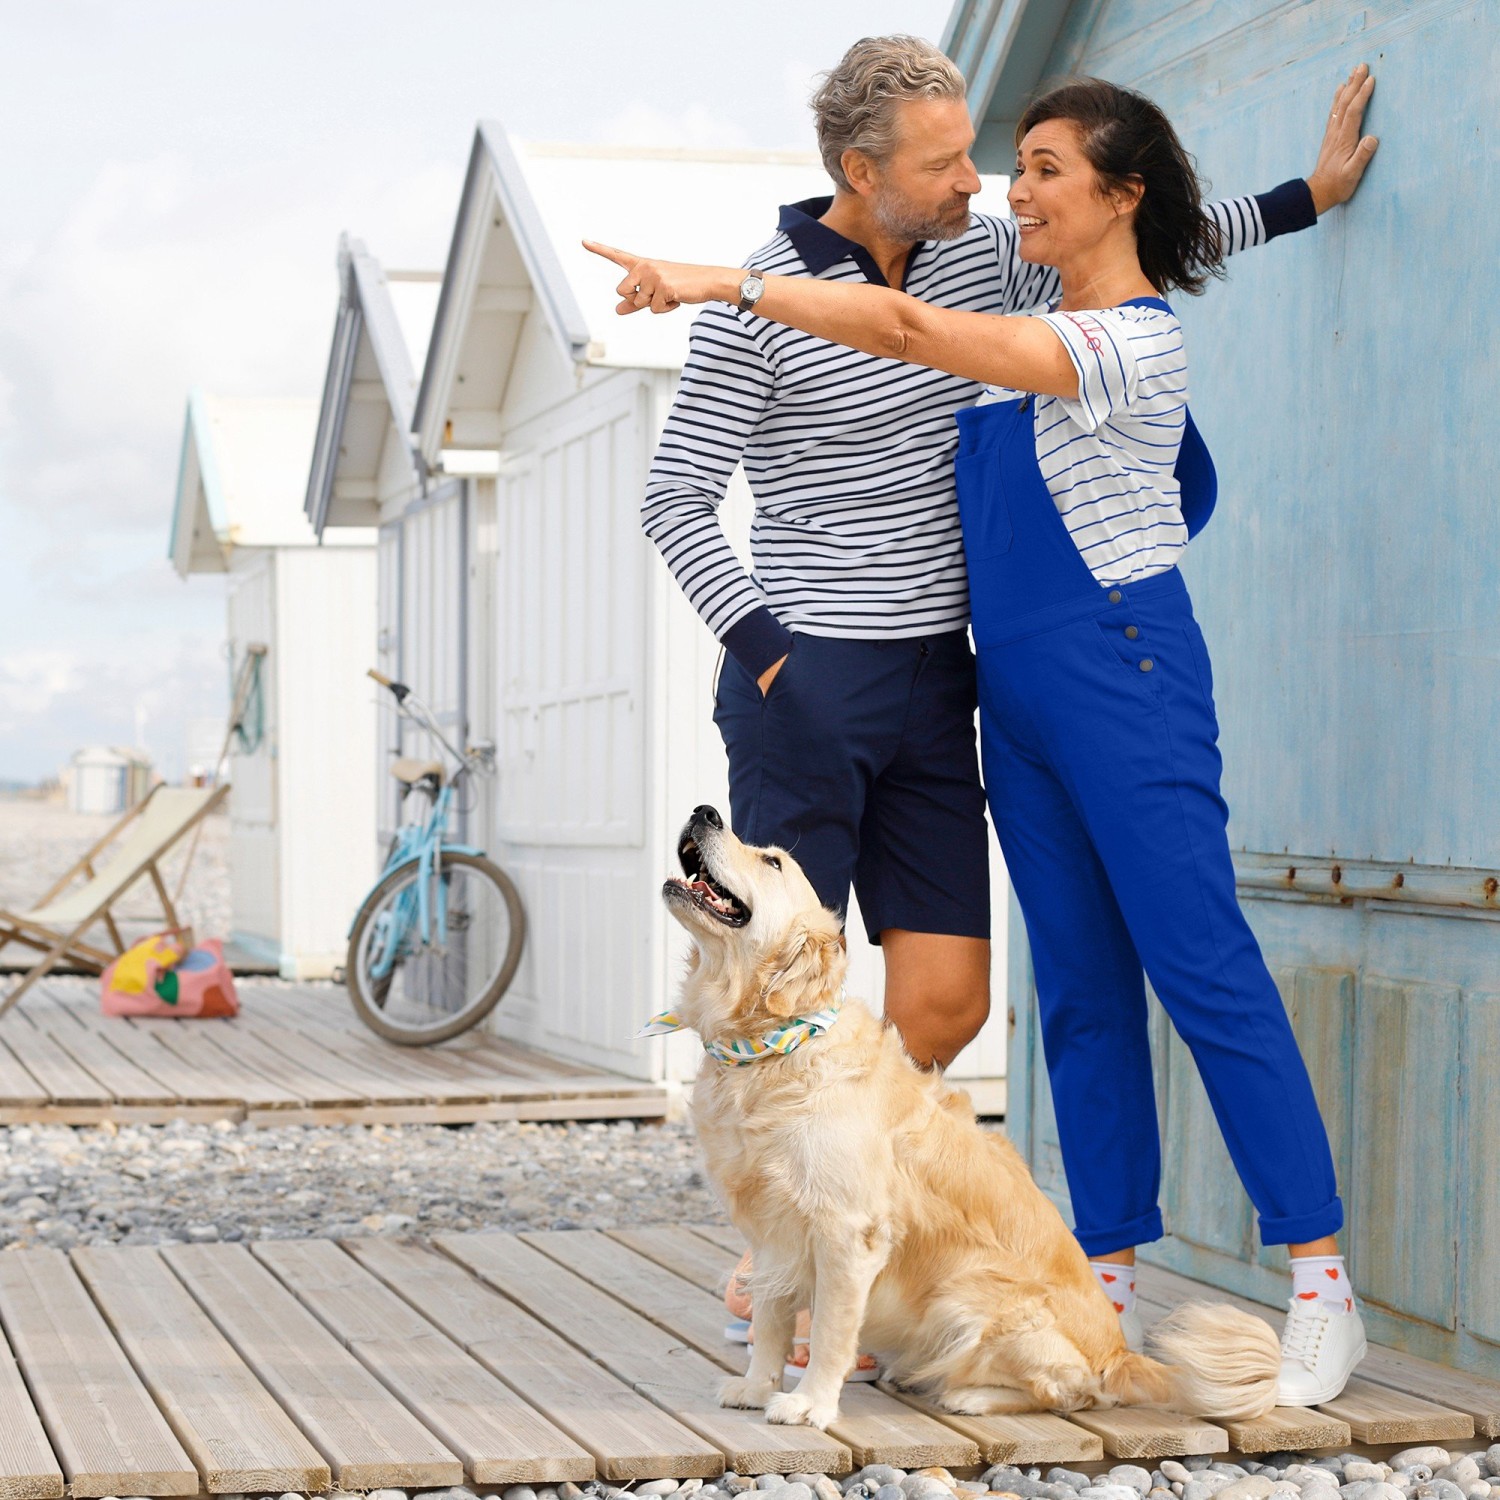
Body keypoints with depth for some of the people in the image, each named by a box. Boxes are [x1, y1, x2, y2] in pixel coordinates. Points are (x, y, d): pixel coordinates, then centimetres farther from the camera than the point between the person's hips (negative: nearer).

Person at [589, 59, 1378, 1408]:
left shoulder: (1135, 340, -13)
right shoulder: (1049, 332, 14)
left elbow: (912, 331, -22)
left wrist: (727, 282, -23)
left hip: (1121, 675, -9)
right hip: (1017, 686, 9)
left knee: (1205, 965, -10)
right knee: (1079, 985, 8)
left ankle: (1321, 1282, -5)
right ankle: (1110, 1280, 12)